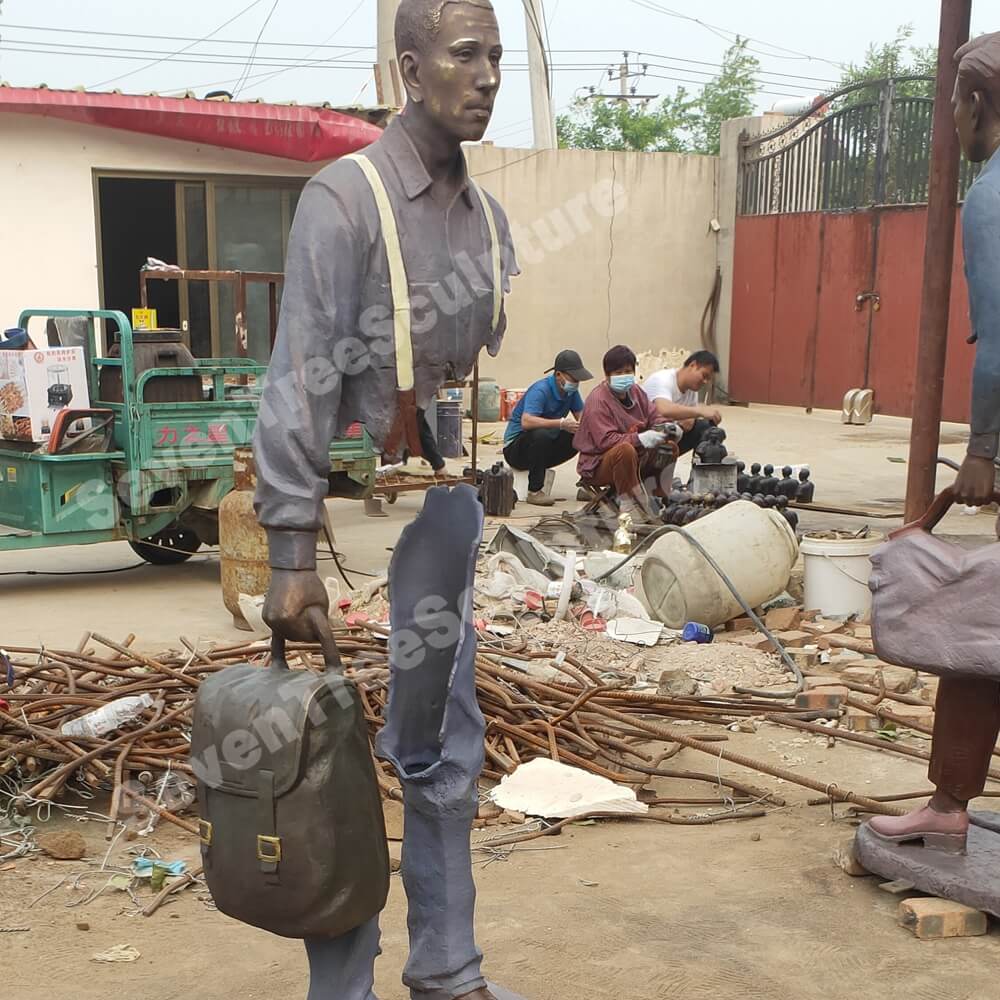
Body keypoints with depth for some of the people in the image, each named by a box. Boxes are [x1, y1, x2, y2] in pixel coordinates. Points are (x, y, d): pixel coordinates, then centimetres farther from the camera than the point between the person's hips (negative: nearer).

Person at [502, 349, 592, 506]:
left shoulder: (571, 391, 0)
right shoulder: (540, 390, -25)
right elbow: (526, 422, -39)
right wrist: (561, 423, -45)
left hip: (543, 449, 7)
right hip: (515, 448, -7)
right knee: (541, 434, -38)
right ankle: (534, 491, -28)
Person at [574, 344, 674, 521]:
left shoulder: (635, 392, 6)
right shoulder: (597, 400, -20)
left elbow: (653, 416, 8)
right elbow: (605, 440, -28)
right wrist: (640, 439, -36)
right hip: (599, 465, -8)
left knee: (670, 447, -1)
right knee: (625, 450, -38)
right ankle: (628, 503, -23)